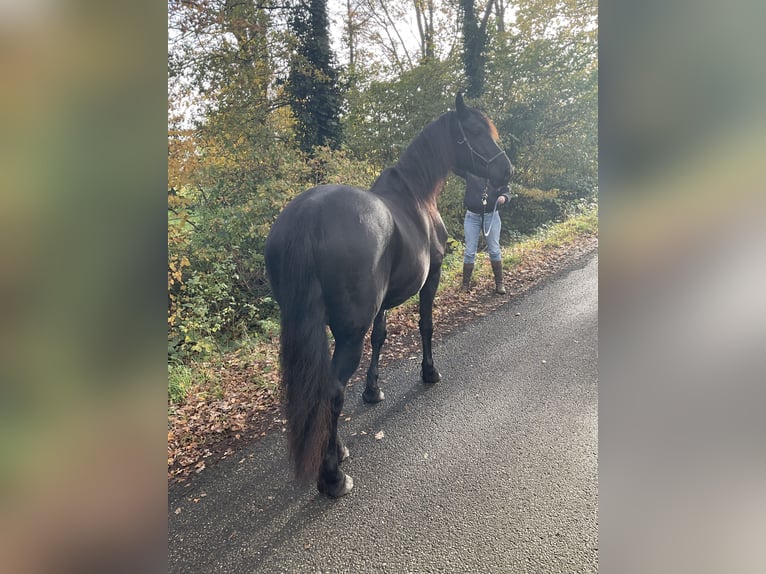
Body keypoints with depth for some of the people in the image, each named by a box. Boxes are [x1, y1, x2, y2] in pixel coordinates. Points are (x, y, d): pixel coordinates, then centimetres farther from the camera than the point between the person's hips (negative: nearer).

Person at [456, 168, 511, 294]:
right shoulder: (470, 171, -1)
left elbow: (506, 192, 7)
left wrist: (504, 197, -14)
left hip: (492, 216, 1)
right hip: (472, 216, -1)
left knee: (494, 250, 5)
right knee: (470, 251, 2)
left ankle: (499, 283, 15)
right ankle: (465, 284, 10)